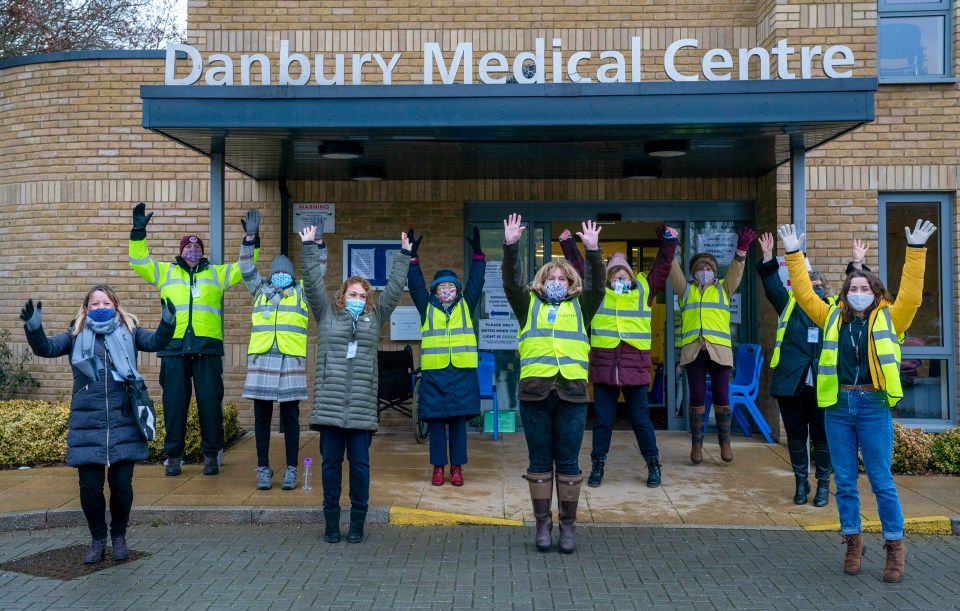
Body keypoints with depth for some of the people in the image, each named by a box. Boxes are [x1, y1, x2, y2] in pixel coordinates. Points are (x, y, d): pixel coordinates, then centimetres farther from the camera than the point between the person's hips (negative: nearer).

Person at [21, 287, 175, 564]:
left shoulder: (129, 332, 8)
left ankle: (119, 536, 25)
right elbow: (46, 348, -1)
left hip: (123, 423, 0)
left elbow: (156, 342, -6)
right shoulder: (76, 335, 10)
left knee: (122, 484, 3)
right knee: (90, 486, 3)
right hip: (86, 424, 1)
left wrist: (167, 322, -26)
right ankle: (97, 538, 24)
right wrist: (33, 327, -20)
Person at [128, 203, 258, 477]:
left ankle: (211, 454, 11)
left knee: (210, 402, 1)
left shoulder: (216, 273, 16)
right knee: (174, 402, 4)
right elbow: (139, 262, 10)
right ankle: (173, 455, 14)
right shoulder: (165, 272, 16)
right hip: (174, 347, 1)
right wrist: (139, 231, 0)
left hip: (207, 347, 0)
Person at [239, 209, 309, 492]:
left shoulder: (302, 292, 13)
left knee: (290, 418, 3)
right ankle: (263, 469, 13)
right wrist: (250, 237, -4)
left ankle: (291, 470, 10)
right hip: (261, 360, 2)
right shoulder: (261, 290, 15)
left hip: (292, 361, -1)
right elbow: (247, 269, 6)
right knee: (262, 418, 5)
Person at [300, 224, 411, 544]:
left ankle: (357, 522, 14)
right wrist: (310, 248, 2)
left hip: (362, 406, 1)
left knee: (360, 464, 3)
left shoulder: (374, 318, 14)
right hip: (330, 405, -1)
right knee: (331, 462, 5)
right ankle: (331, 521, 16)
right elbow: (313, 283, 5)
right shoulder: (327, 314, 10)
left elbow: (394, 289, 14)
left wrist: (404, 256, 14)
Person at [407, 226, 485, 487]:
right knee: (436, 422, 3)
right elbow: (416, 284, 1)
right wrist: (412, 256, -8)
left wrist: (477, 253, -6)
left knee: (459, 422, 5)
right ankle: (438, 467, 13)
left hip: (462, 371, 0)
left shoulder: (466, 306, 10)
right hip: (434, 372, 0)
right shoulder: (427, 307, 8)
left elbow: (476, 281, 3)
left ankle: (457, 467, 14)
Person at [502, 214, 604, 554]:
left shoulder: (580, 307, 15)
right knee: (540, 462, 6)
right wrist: (511, 246, -13)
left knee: (568, 462, 5)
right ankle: (543, 524, 16)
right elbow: (511, 282, 0)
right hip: (535, 392, 0)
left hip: (572, 393, 0)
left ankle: (568, 526, 14)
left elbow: (596, 284, 0)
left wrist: (593, 251, -13)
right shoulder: (529, 305, 14)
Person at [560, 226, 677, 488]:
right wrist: (568, 244, 7)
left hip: (635, 367, 0)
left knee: (640, 418, 8)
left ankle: (653, 464, 22)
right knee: (602, 419, 9)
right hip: (604, 367, 1)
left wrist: (668, 241, -2)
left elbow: (662, 267, 5)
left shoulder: (644, 290, 8)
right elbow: (580, 267, 9)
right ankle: (598, 464, 21)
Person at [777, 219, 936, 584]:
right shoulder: (833, 318, 11)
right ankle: (853, 542, 21)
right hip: (838, 406, 3)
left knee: (882, 481, 2)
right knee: (844, 481, 9)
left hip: (874, 407, -2)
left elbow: (911, 294, -4)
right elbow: (804, 294, 11)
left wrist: (916, 251, -8)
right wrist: (794, 254, 7)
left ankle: (894, 548, 14)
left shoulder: (889, 319, 6)